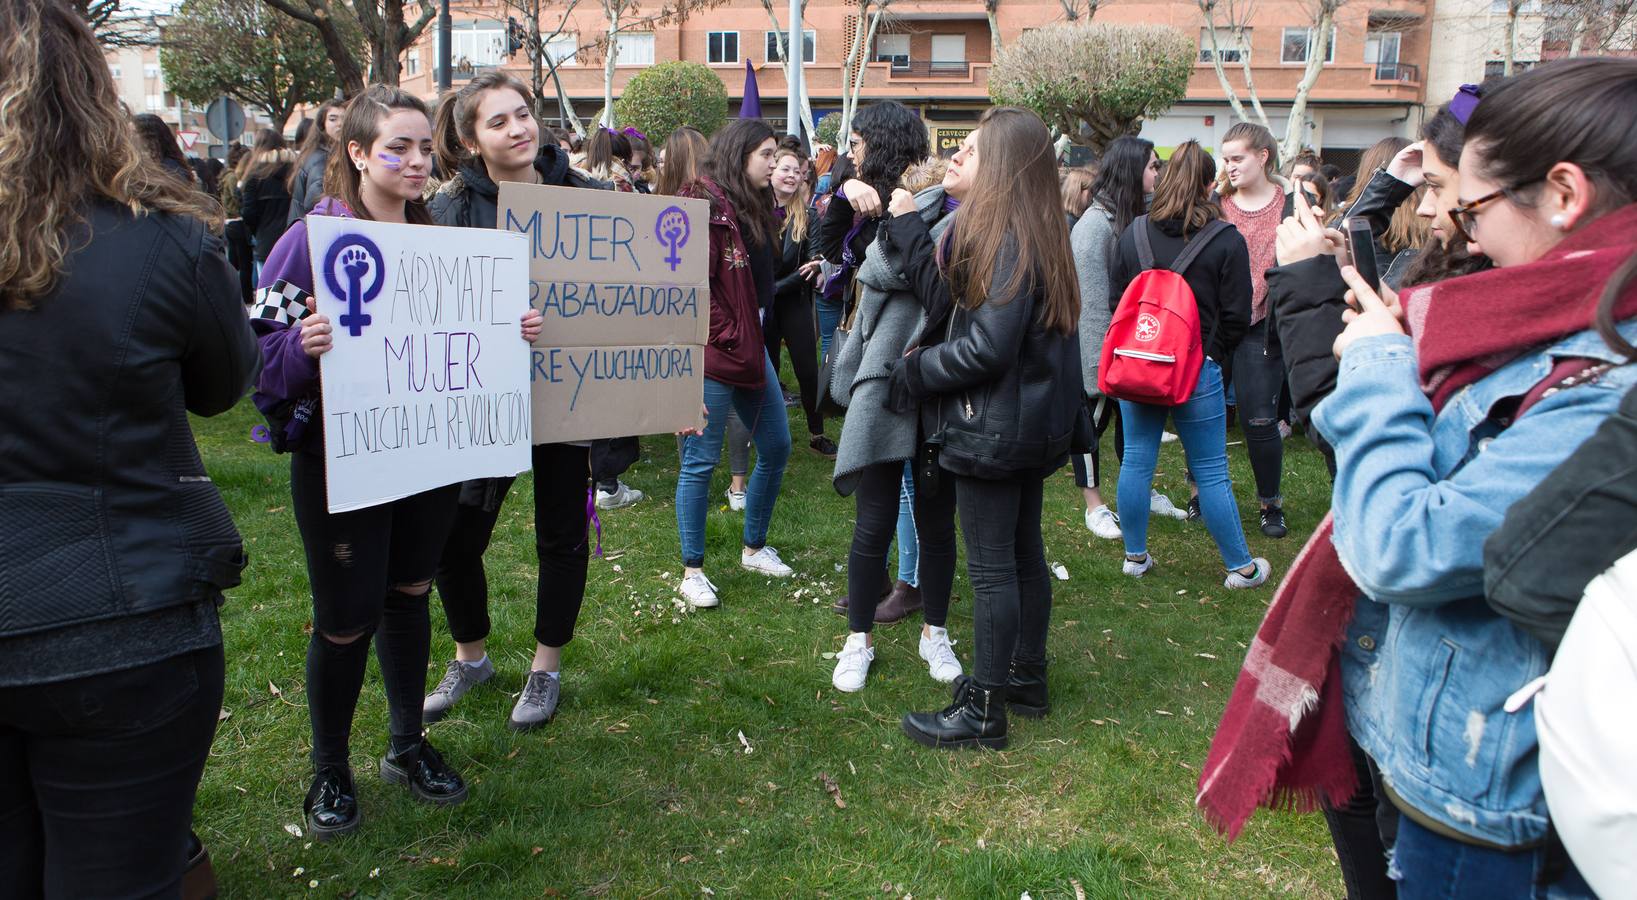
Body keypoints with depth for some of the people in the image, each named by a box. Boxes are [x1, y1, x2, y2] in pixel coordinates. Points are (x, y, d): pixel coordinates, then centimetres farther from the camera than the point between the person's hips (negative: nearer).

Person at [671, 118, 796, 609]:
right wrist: (729, 340, -19)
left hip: (751, 345, 9)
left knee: (776, 446, 15)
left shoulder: (752, 205, 13)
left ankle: (754, 548, 31)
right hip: (713, 353, -9)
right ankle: (692, 570, 15)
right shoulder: (704, 205, -15)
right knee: (700, 462, 2)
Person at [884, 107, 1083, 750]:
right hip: (1032, 420, 10)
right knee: (1024, 552, 18)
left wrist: (913, 372, -11)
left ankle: (984, 710, 9)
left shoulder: (1005, 238, -20)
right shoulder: (1036, 232, 10)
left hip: (993, 426, -10)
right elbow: (948, 298, 3)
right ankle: (1026, 677, 33)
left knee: (991, 567, -2)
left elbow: (987, 347, -24)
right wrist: (909, 231, 1)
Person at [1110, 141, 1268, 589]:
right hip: (1197, 368, -3)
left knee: (1136, 460, 12)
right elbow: (1236, 315, -7)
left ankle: (1135, 556, 23)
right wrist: (1214, 352, 11)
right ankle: (1241, 567, 18)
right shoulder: (1227, 241, -9)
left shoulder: (1134, 233, 0)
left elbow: (1115, 299, 7)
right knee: (1211, 471, 5)